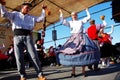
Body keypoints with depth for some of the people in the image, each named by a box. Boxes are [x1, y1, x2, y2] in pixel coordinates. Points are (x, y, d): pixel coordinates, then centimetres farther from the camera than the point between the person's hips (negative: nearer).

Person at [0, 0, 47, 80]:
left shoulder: (31, 17, 26)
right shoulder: (15, 14, 19)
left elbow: (41, 18, 24)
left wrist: (43, 10, 19)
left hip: (28, 37, 1)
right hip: (17, 37, -1)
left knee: (34, 56, -8)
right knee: (19, 57, -5)